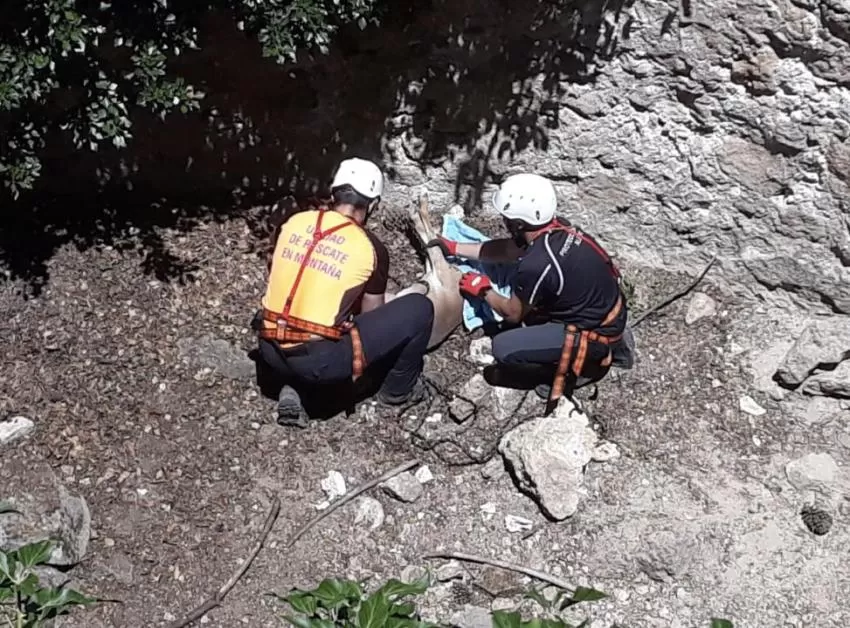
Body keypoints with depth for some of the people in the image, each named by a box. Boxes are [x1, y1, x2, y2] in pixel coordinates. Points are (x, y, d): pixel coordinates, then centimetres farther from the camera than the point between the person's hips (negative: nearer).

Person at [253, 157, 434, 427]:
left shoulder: (294, 221, 7)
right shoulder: (371, 248, -4)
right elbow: (370, 315, 9)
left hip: (270, 350, 5)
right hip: (320, 361, -5)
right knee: (419, 308, 3)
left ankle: (291, 389, 18)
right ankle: (397, 389, 24)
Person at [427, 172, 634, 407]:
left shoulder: (537, 265, -29)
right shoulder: (556, 228, -5)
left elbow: (512, 313, -10)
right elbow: (508, 249, 13)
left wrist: (483, 290, 8)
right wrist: (455, 248, 18)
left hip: (595, 333, -8)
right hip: (610, 312, 8)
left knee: (503, 348, -12)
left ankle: (579, 365, 4)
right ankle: (610, 344, 21)